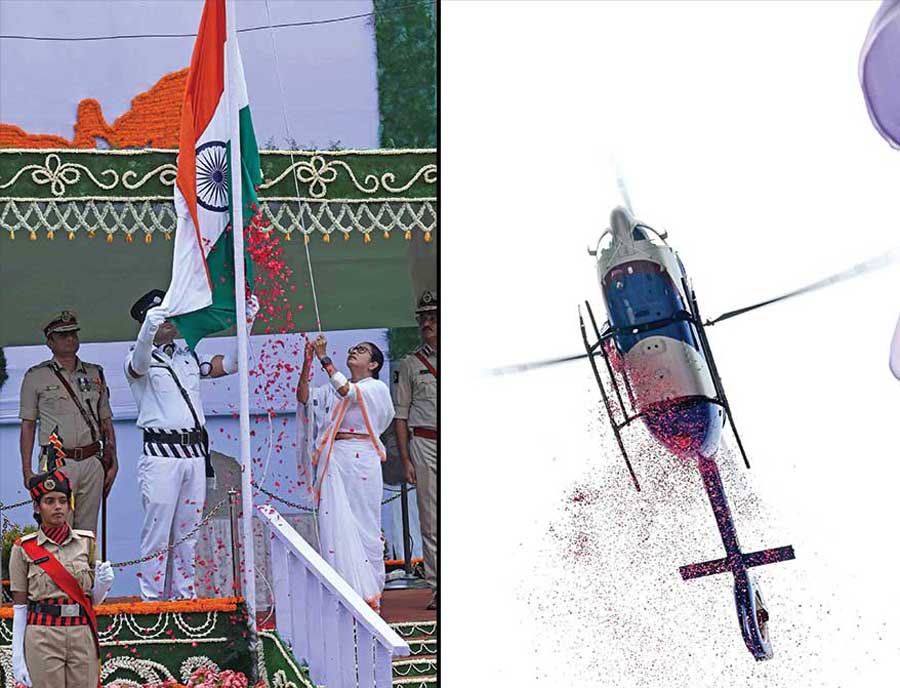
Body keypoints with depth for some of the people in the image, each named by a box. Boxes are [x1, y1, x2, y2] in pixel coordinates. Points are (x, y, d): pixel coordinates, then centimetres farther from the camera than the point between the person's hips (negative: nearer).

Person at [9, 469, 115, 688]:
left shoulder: (86, 542, 9)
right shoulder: (24, 548, 3)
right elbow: (19, 606, 2)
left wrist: (103, 583, -7)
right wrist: (17, 655, -3)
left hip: (83, 636, 2)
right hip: (43, 637, -2)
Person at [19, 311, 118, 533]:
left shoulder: (95, 374, 15)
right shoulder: (36, 377, 4)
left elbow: (106, 421, 18)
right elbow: (28, 426, 4)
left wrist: (113, 462, 10)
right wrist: (27, 471, -3)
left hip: (92, 462, 4)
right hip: (57, 463, -4)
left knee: (87, 532, 3)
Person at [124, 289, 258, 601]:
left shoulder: (189, 357, 18)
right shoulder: (140, 358, -2)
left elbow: (228, 364, 20)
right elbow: (138, 364, -25)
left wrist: (247, 323, 7)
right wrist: (148, 330, -47)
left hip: (195, 453, 6)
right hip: (161, 454, -6)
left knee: (188, 532, 9)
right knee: (157, 532, -8)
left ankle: (184, 596, 14)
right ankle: (151, 600, -7)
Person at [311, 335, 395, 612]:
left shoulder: (377, 388, 0)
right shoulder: (338, 389, 22)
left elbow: (347, 391, -17)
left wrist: (324, 358, -19)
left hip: (360, 457, -5)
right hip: (334, 459, 5)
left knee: (364, 524, -3)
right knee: (336, 523, -3)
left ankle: (370, 591, -1)